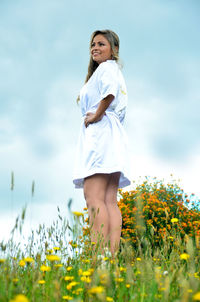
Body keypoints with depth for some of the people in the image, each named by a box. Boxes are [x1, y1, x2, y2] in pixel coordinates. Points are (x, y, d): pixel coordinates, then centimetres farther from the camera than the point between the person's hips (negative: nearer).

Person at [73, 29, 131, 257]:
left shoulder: (107, 68, 0)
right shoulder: (115, 71, 29)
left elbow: (110, 91, -23)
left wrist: (96, 115, -14)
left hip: (100, 131, -10)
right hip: (113, 134, 10)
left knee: (94, 197, -18)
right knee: (110, 201, 0)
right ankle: (113, 255, -5)